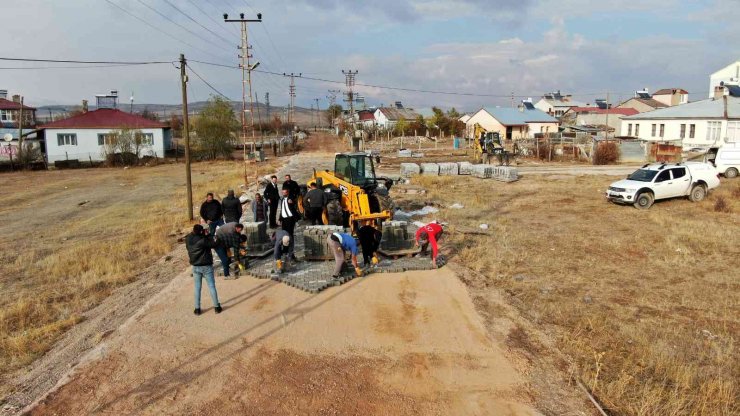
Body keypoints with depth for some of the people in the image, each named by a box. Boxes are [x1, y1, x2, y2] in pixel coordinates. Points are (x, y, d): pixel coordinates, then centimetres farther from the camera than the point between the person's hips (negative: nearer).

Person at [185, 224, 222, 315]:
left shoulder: (188, 239, -7)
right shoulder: (202, 240, -22)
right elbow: (214, 244, -15)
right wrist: (208, 235, -8)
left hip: (195, 267, 4)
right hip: (206, 266, -4)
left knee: (197, 288, 13)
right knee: (211, 286, 6)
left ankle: (197, 308, 17)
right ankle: (217, 306, 13)